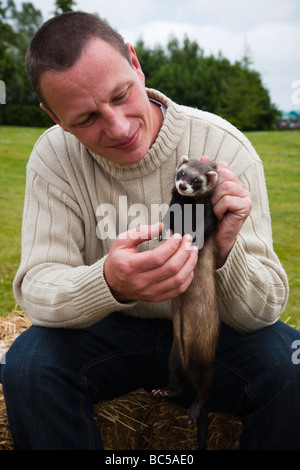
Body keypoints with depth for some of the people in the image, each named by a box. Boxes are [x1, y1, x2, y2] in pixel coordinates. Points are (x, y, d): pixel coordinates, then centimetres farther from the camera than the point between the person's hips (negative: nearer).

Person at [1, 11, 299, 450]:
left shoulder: (225, 148, -18)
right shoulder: (53, 156, -13)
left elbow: (263, 311, -16)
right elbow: (35, 286, -19)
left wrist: (226, 253, -40)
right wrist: (110, 284, -42)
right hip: (106, 331, 1)